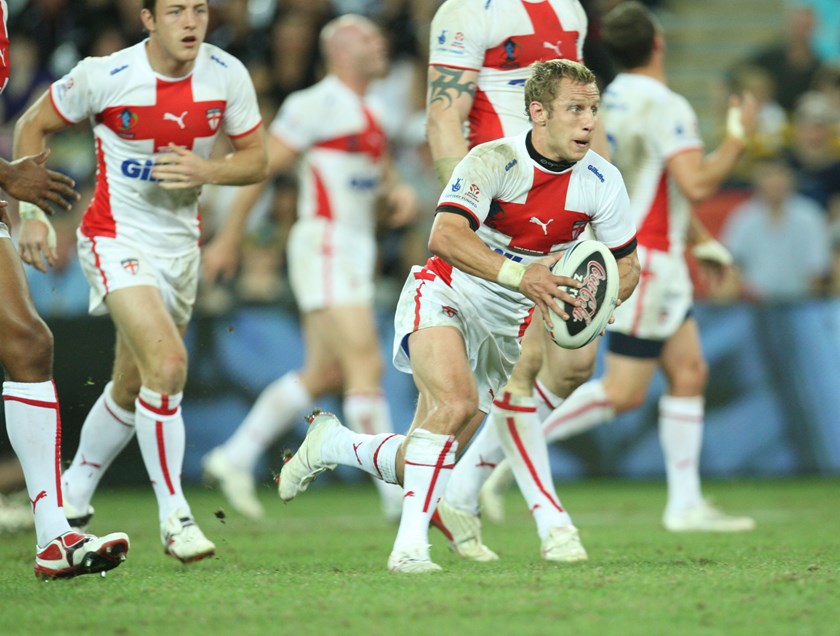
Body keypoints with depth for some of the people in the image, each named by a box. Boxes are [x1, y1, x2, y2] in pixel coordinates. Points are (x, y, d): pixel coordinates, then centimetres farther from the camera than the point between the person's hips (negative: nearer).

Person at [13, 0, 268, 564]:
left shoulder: (227, 75, -7)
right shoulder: (104, 76, -16)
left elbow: (256, 159, 2)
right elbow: (33, 126, -1)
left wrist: (205, 170, -18)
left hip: (181, 245, 5)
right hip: (117, 238, -5)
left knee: (132, 388, 17)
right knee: (167, 364, -24)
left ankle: (74, 492, 39)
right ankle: (174, 515, -14)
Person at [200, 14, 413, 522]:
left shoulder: (371, 115, 17)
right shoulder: (316, 105, -9)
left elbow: (382, 180, 27)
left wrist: (400, 192, 2)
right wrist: (230, 238, -8)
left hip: (356, 251, 10)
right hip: (325, 246, -10)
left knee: (325, 375, 12)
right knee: (366, 367, -14)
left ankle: (236, 457, 24)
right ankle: (399, 495, -15)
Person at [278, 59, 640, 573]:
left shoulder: (602, 181, -7)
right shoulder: (494, 161, -21)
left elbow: (626, 265, 6)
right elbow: (445, 237, -34)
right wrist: (519, 275, -46)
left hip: (505, 327, 5)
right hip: (446, 298, -5)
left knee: (416, 467, 3)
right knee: (455, 402, -35)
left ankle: (330, 443, 34)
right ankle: (411, 545, -28)